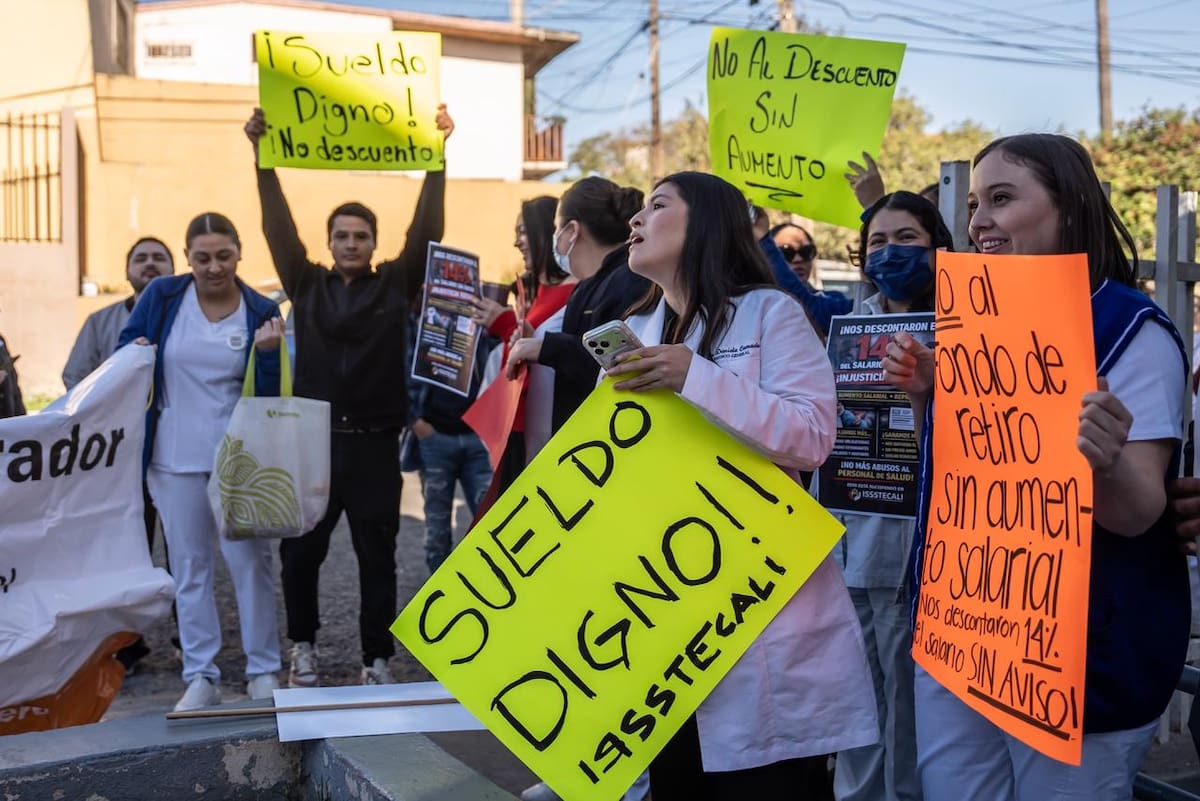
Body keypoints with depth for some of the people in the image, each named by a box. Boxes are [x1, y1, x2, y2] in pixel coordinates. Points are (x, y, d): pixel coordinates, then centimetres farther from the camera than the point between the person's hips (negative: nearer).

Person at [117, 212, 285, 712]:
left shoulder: (260, 311, -3)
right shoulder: (162, 296, -1)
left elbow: (269, 395, -3)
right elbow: (123, 354, 9)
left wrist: (268, 351, -20)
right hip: (175, 460, 1)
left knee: (250, 562, 2)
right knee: (189, 568, 7)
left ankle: (263, 671, 14)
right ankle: (200, 677, 16)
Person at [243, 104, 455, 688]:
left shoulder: (395, 285, 4)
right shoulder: (307, 285, 7)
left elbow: (426, 228, -2)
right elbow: (278, 227, 1)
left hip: (374, 444, -1)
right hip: (314, 441, 1)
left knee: (377, 559, 5)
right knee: (299, 553, 6)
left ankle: (377, 660, 15)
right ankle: (303, 646, 25)